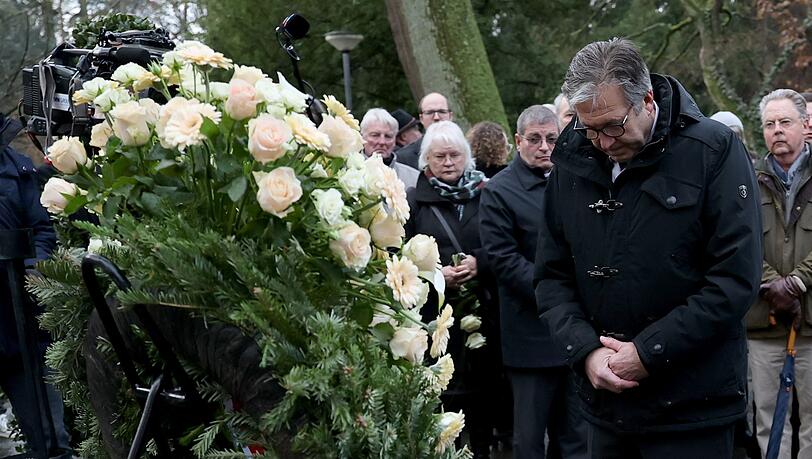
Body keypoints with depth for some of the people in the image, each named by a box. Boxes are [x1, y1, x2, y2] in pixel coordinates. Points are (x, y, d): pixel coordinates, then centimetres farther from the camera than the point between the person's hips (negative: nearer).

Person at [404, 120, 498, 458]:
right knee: (441, 391, -3)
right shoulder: (414, 201, 4)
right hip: (435, 312, -1)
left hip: (482, 309, 2)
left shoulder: (484, 194, 7)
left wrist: (479, 262, -13)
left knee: (482, 385, 5)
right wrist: (436, 274, -13)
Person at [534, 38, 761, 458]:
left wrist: (648, 352, -16)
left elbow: (736, 278, -14)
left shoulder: (713, 151, -10)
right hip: (603, 400, 4)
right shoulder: (572, 163, 3)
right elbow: (552, 277, 6)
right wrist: (585, 350, -10)